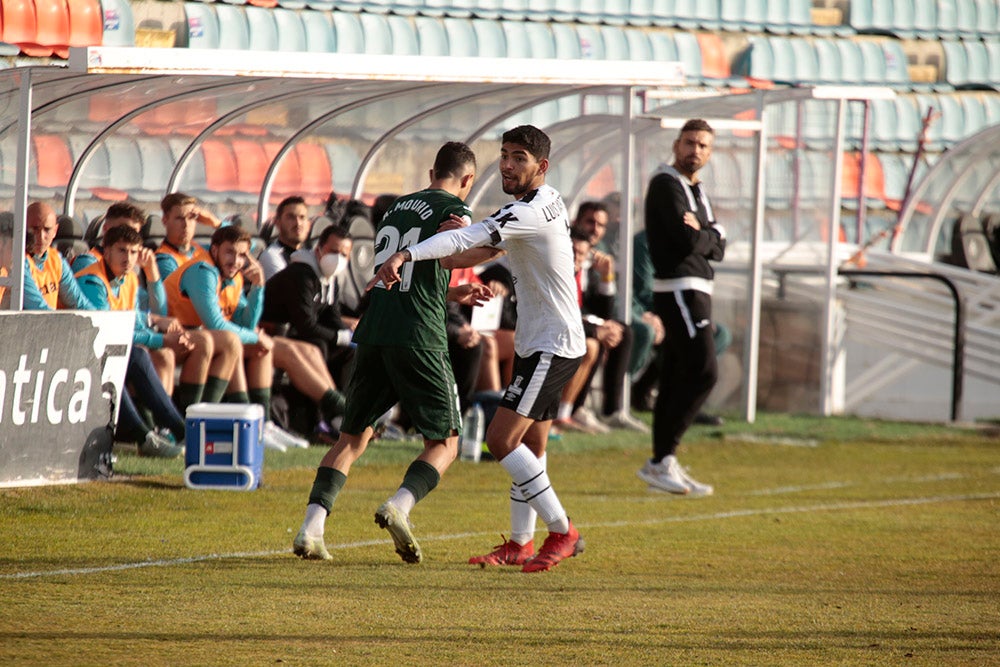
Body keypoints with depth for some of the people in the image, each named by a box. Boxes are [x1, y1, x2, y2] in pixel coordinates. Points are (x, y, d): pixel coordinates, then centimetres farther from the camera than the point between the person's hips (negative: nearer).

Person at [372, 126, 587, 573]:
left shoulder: (532, 212, -21)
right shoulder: (548, 202, 10)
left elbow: (466, 238, -32)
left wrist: (406, 256, -41)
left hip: (553, 345, -11)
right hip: (535, 342, 11)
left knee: (501, 439, -15)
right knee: (530, 444, 15)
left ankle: (562, 532, -9)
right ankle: (520, 544, 23)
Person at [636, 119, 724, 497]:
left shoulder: (696, 190, 20)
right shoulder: (667, 185, -10)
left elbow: (717, 249, 13)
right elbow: (687, 241, -21)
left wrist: (704, 235, -8)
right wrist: (709, 235, -1)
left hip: (695, 291, 10)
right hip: (679, 291, -10)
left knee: (678, 377, 10)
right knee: (703, 372, -15)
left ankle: (661, 463, 14)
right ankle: (662, 460, -16)